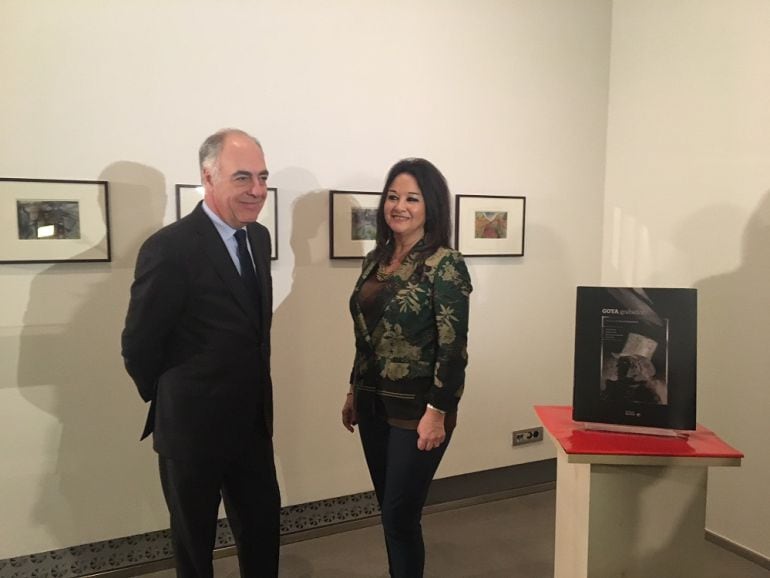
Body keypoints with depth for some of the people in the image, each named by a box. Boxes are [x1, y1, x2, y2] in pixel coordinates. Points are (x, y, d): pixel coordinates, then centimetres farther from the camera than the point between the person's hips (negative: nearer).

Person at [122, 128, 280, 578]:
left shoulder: (259, 237, 3)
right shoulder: (170, 247, -21)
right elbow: (139, 346, -15)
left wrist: (255, 397, 10)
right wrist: (173, 403, -1)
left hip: (253, 421, 6)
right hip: (193, 427, -6)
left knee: (264, 529, 18)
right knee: (195, 541, 17)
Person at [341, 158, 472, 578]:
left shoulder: (445, 264, -12)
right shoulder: (375, 260, 7)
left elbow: (453, 347, -15)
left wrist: (436, 412, -17)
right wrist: (354, 391, 15)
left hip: (415, 409, -6)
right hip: (375, 404, 6)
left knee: (400, 516, 2)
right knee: (390, 513, 16)